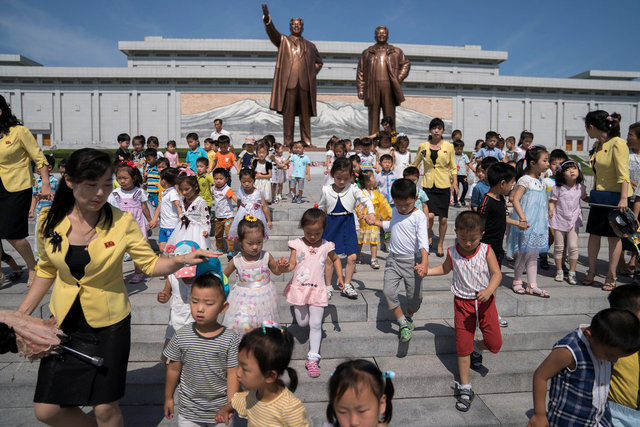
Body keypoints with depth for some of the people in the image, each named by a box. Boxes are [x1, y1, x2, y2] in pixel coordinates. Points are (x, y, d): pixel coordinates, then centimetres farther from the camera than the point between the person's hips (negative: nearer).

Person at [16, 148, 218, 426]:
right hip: (64, 322, 3)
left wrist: (182, 260, -27)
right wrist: (20, 316, 6)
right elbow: (47, 271, 7)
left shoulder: (122, 222, -16)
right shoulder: (50, 220, -8)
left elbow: (151, 264, -9)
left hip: (109, 325, -3)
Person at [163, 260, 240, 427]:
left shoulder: (230, 339, -16)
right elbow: (174, 369, 2)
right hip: (188, 411, 2)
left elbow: (233, 374, -10)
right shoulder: (182, 336, -11)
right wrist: (168, 398, 10)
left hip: (219, 410, -1)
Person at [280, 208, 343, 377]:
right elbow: (292, 264, -8)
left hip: (317, 290, 0)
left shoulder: (326, 246, -2)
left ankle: (312, 359, 8)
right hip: (299, 288, 0)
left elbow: (335, 259, 16)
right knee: (302, 323, 11)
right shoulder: (297, 244, -6)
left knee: (315, 325, -1)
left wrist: (340, 276, 6)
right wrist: (285, 266, -31)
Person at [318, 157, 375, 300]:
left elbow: (366, 201, -9)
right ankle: (328, 286, 19)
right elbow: (321, 208, 12)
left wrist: (370, 213, -28)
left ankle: (347, 286, 15)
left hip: (348, 225, 0)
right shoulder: (326, 190, -1)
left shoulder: (353, 189, -5)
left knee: (352, 257, -2)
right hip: (331, 225, 0)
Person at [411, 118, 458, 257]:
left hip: (444, 185, 0)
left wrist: (454, 182, -4)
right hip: (428, 185, 0)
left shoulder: (449, 146, 3)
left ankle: (440, 246, 21)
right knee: (430, 215, -15)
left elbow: (453, 167, 8)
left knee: (443, 219, 3)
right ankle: (428, 237, 15)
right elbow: (415, 164, 15)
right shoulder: (423, 146, 4)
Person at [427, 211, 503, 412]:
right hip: (463, 303, 1)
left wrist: (489, 290, -30)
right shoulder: (452, 252, -4)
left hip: (484, 302, 0)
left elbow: (497, 273, -12)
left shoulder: (486, 251, -10)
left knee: (495, 343, 4)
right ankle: (464, 388, 17)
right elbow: (445, 268, 15)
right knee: (462, 347, 3)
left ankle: (477, 347, 40)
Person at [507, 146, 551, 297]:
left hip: (538, 224, 8)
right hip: (527, 224, -8)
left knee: (533, 255, 10)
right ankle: (517, 281, 20)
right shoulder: (525, 180, -13)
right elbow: (515, 200, -22)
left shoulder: (540, 180, 12)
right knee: (524, 254, 1)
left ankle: (532, 286, 16)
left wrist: (547, 221, 22)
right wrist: (523, 218, -29)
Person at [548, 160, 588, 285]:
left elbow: (585, 198, 18)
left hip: (573, 220, 2)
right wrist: (550, 210, -24)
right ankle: (559, 271, 21)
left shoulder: (580, 187, 1)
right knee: (558, 247, 6)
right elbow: (552, 201, -7)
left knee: (573, 247, -2)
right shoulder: (558, 187, -8)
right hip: (559, 220, -2)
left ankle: (572, 273, 10)